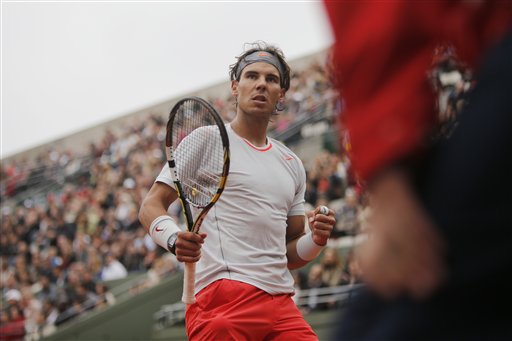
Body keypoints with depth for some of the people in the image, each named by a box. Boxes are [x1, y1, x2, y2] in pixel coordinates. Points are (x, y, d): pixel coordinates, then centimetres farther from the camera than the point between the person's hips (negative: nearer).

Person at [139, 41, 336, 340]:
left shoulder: (292, 164, 23)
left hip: (281, 302, 6)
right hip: (224, 294, -5)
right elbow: (151, 206, 0)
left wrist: (316, 240, 3)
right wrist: (174, 238, -20)